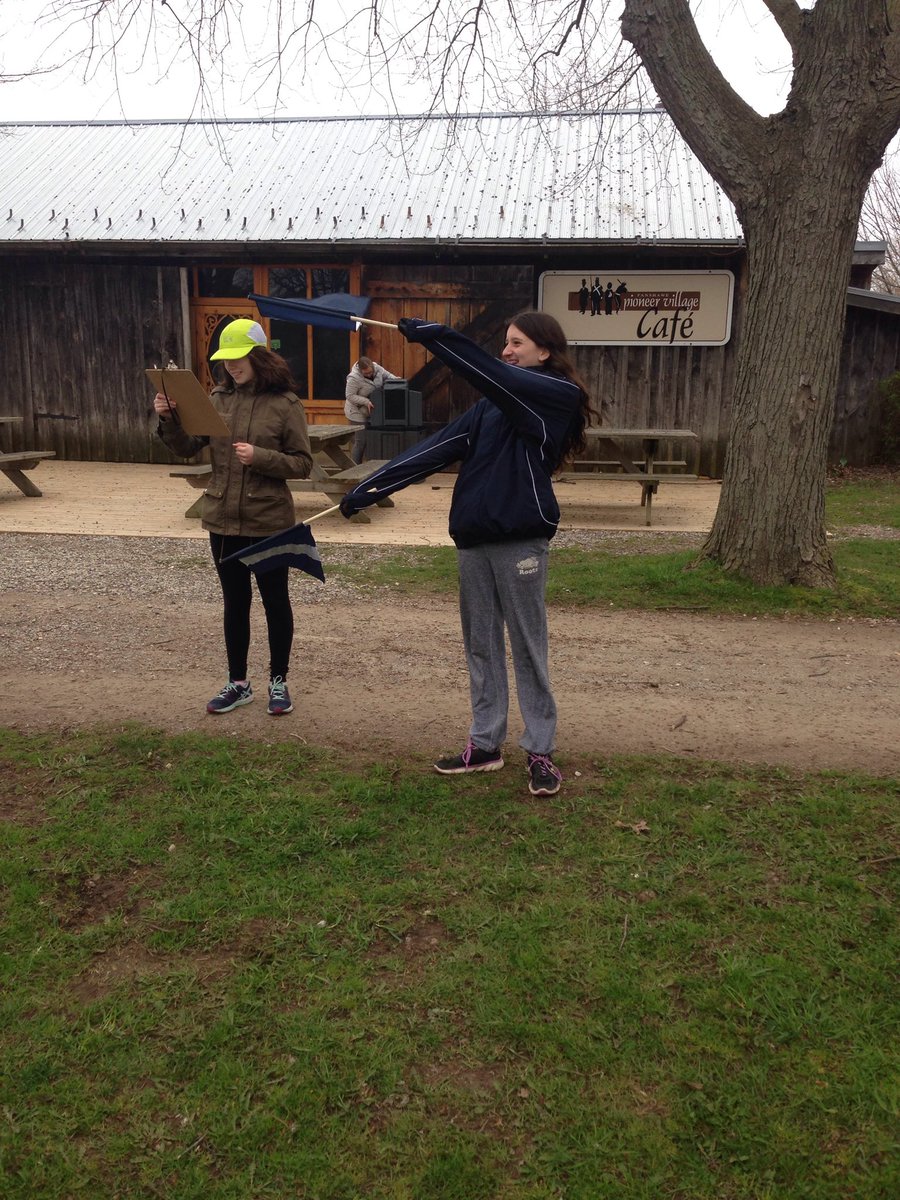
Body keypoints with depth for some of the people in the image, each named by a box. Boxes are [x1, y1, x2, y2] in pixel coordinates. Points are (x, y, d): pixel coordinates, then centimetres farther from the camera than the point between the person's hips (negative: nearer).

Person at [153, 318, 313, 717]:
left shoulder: (285, 403, -8)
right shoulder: (218, 398, 5)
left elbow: (302, 463, -9)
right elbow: (187, 448, 4)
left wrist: (259, 456, -22)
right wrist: (169, 419, -13)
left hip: (268, 522, -4)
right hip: (223, 520, 4)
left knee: (275, 602, 9)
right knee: (234, 602, 14)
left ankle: (278, 682, 24)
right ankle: (238, 683, 27)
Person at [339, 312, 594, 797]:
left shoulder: (558, 394, -3)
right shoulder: (492, 403, 16)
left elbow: (492, 373, -18)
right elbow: (437, 448, 9)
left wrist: (436, 335, -19)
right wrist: (371, 486, 2)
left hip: (520, 539, -7)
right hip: (472, 538, 7)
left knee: (528, 647, 1)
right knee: (480, 644, 12)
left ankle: (540, 751, 13)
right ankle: (485, 743, 23)